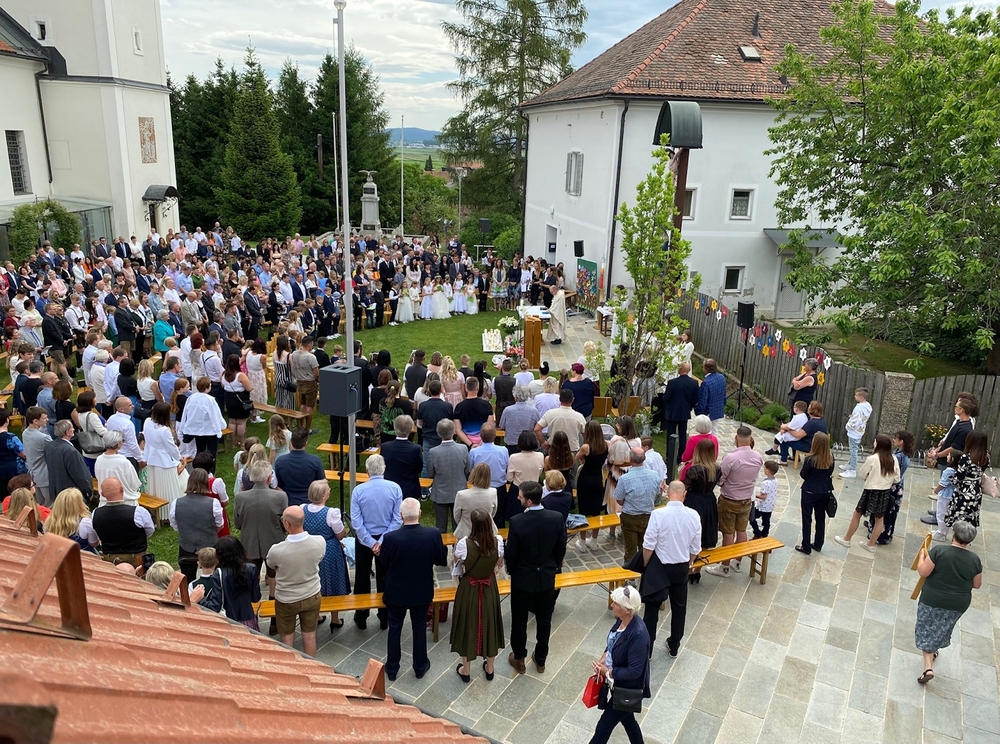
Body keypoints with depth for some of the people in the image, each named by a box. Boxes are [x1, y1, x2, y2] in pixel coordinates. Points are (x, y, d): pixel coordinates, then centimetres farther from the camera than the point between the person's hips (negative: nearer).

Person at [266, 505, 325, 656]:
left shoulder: (276, 550, -31)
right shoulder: (320, 542, -24)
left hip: (286, 600, -2)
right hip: (312, 596, 2)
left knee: (286, 639, 20)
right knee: (309, 636, 20)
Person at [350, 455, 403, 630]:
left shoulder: (358, 490, -16)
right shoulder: (395, 488, -14)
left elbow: (356, 521, -17)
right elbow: (397, 519, -15)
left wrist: (371, 542, -13)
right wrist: (382, 541, -13)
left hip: (364, 539, -1)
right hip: (387, 538, 1)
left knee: (362, 578, 16)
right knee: (384, 578, 15)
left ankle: (361, 617, 28)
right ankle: (384, 618, 25)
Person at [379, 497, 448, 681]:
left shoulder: (390, 537, -26)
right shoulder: (433, 534, -22)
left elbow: (383, 561, -7)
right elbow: (441, 560, -8)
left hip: (396, 592, -1)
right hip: (422, 592, 1)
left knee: (394, 629, 19)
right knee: (419, 628, 21)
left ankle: (392, 668, 33)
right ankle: (420, 666, 36)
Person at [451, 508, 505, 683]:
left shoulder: (464, 543, -28)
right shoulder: (498, 541, -21)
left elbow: (456, 560, -3)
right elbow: (498, 564, 0)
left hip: (468, 589, -2)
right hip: (490, 588, 2)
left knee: (468, 625, 17)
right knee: (489, 624, 21)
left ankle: (466, 670, 35)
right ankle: (490, 668, 38)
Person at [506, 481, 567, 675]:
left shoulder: (517, 522, -25)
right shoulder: (557, 518, -17)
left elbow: (510, 554, -14)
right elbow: (561, 549, -5)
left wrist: (512, 571, 6)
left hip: (522, 578, -3)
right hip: (547, 578, 3)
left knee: (519, 621, 17)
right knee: (544, 621, 20)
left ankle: (519, 659, 33)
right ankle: (541, 660, 35)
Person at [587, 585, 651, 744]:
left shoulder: (638, 635, -34)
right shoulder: (621, 620, -9)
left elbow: (634, 671, -28)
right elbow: (612, 643, 9)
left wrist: (607, 672, -19)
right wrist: (603, 658, -7)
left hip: (626, 690, -8)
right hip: (616, 683, 8)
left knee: (603, 727, 9)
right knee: (627, 719, 28)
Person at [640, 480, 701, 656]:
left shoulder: (658, 514, -22)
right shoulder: (694, 515, -11)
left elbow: (648, 545, -16)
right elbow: (695, 548, -2)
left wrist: (646, 565, 2)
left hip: (659, 567, -3)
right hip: (682, 568, 3)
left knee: (652, 609, 11)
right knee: (679, 608, 21)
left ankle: (646, 648, 20)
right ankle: (674, 646, 36)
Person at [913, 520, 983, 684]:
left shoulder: (938, 550, -19)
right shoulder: (975, 559, -8)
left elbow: (923, 572, -18)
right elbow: (977, 585, 3)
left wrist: (922, 555, -3)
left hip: (932, 600, -3)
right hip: (958, 605, 3)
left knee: (927, 631, 9)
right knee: (941, 631, 25)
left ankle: (928, 667, -1)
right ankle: (933, 652, 45)